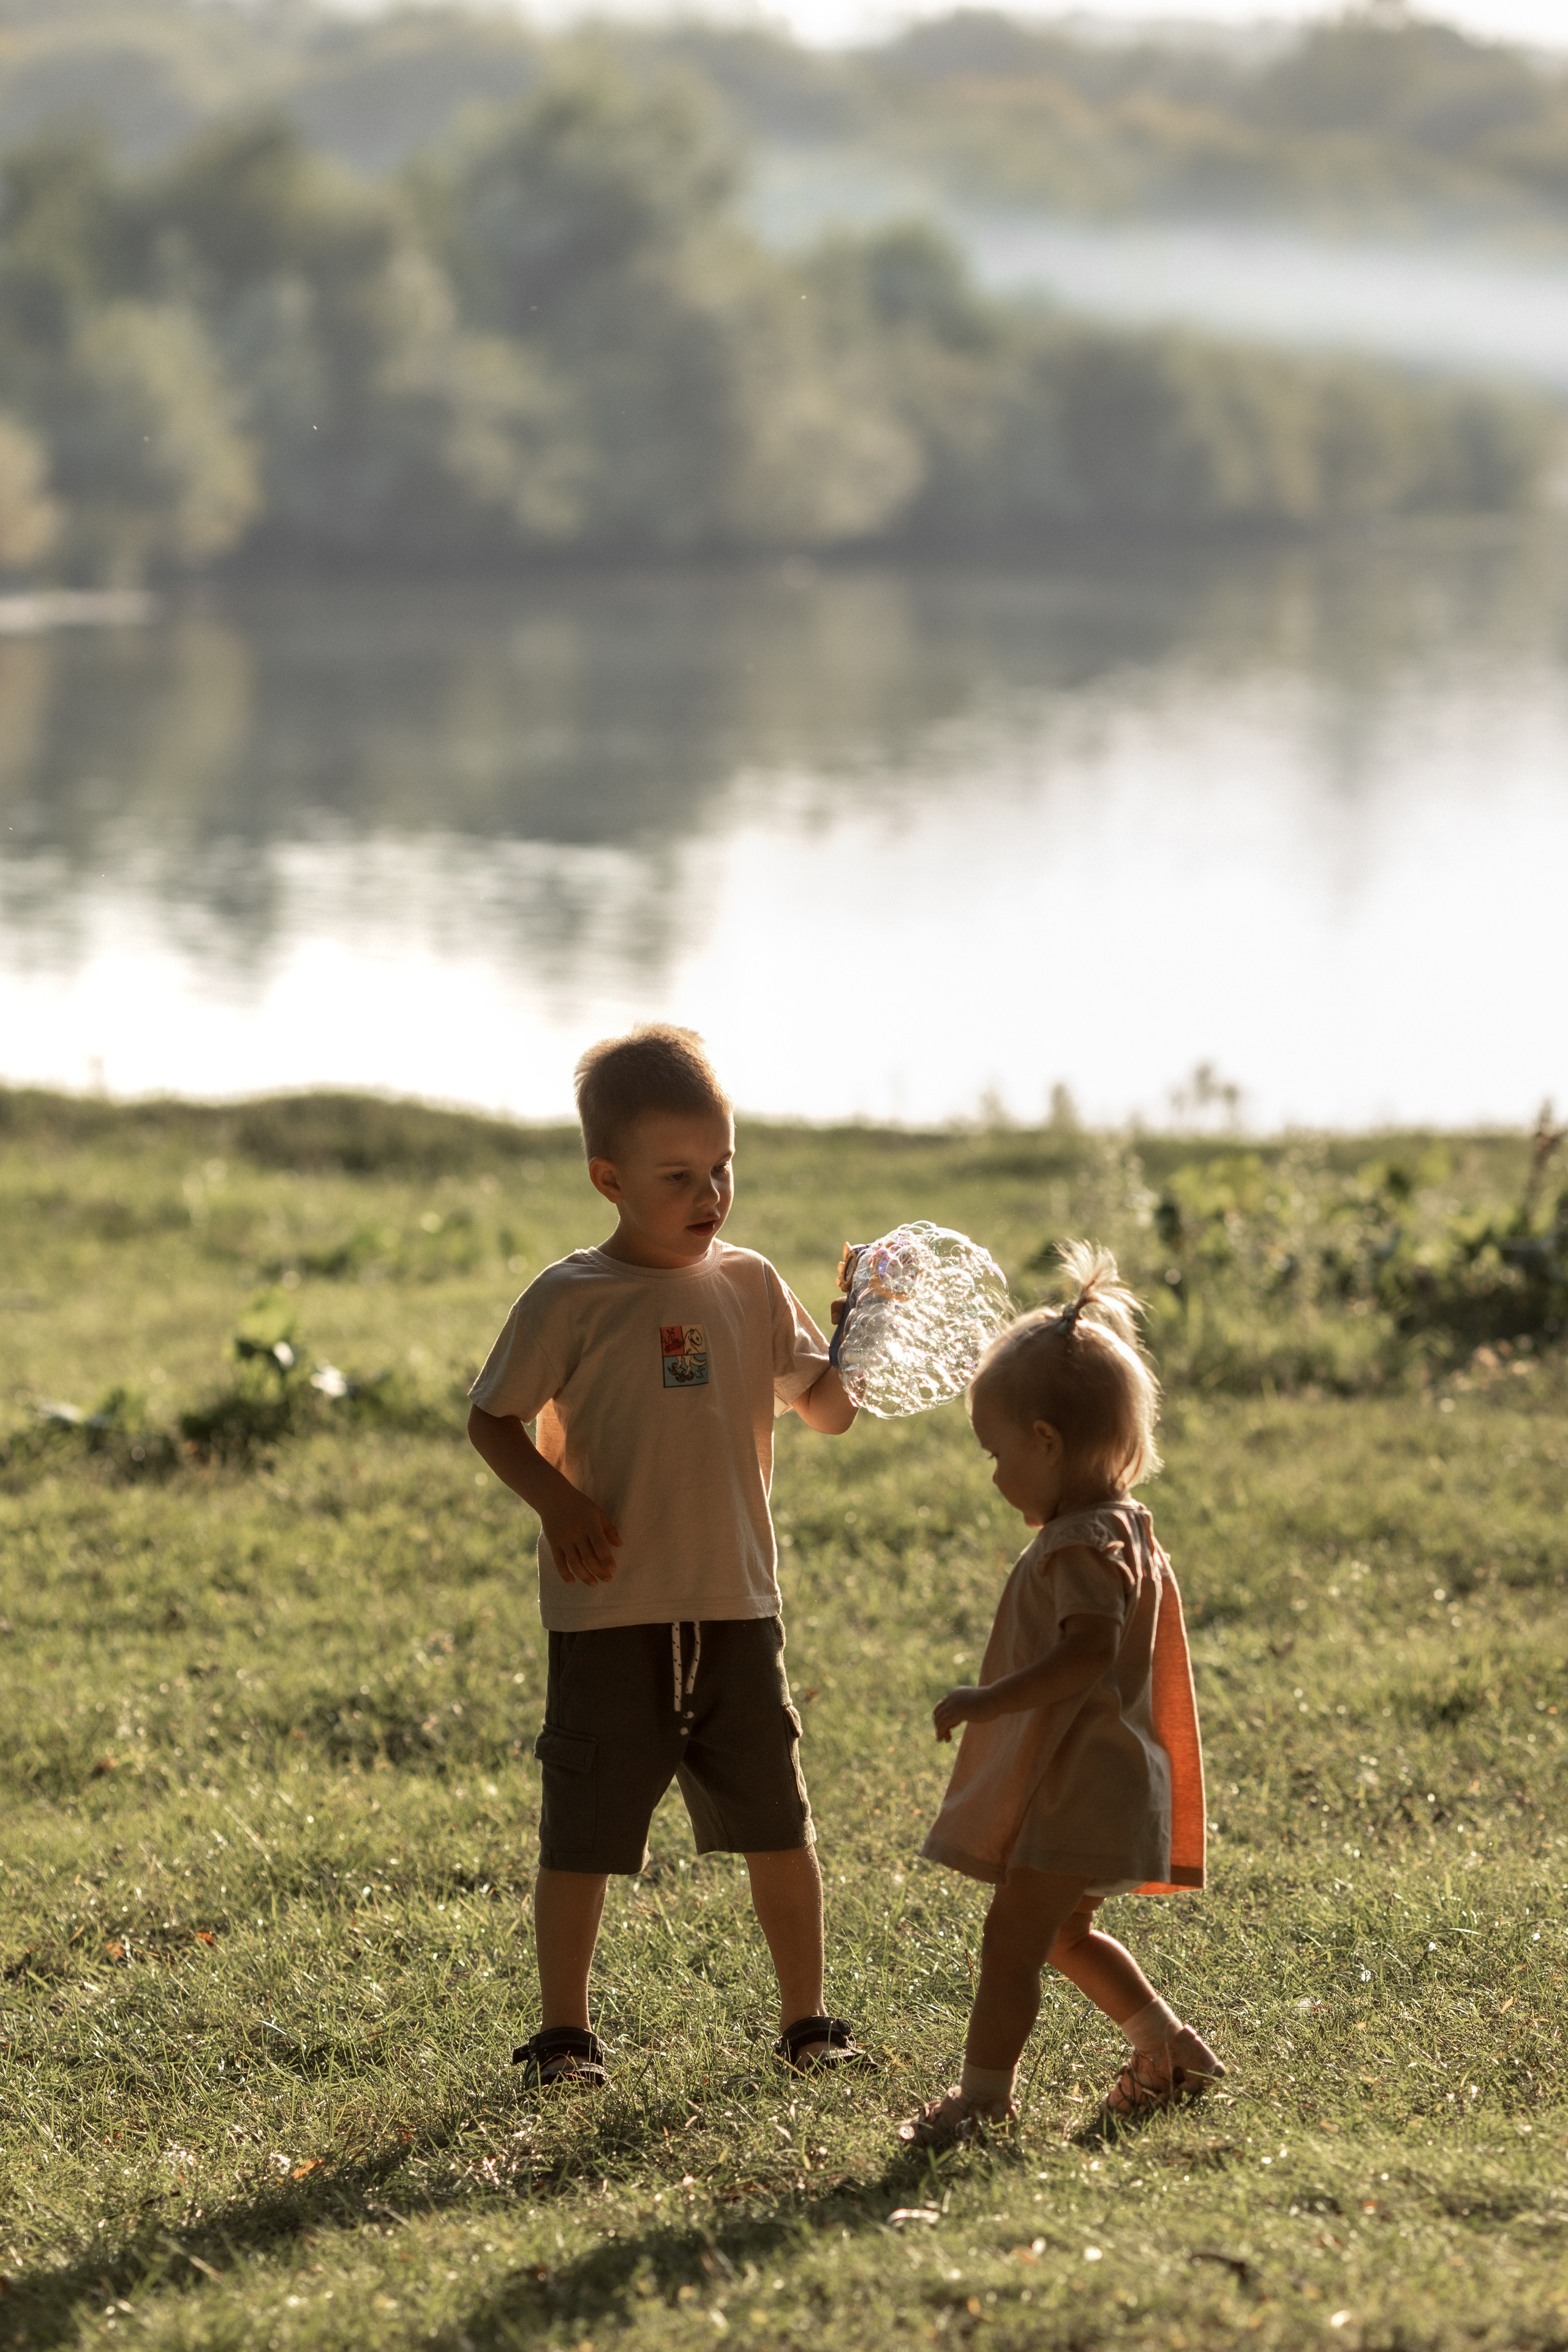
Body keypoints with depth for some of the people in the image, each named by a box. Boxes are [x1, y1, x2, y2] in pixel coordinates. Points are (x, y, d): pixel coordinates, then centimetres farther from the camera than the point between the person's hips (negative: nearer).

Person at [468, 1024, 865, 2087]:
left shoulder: (751, 1287, 5)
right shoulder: (570, 1302, -6)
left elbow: (830, 1412, 10)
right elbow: (494, 1419, 1)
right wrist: (555, 1501, -14)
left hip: (736, 1603, 3)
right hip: (609, 1612, -3)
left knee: (779, 1821, 7)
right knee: (584, 1830, 2)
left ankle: (808, 2017, 19)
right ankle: (565, 2029, 14)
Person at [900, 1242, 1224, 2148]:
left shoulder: (1082, 1546, -20)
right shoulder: (1126, 1530, 12)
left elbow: (1089, 1654, -32)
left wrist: (988, 1701, -29)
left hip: (1080, 1793, -11)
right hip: (1099, 1783, 11)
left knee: (1013, 1938, -7)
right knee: (1067, 1936, 24)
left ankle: (984, 2093, -4)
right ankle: (1169, 2048, 32)